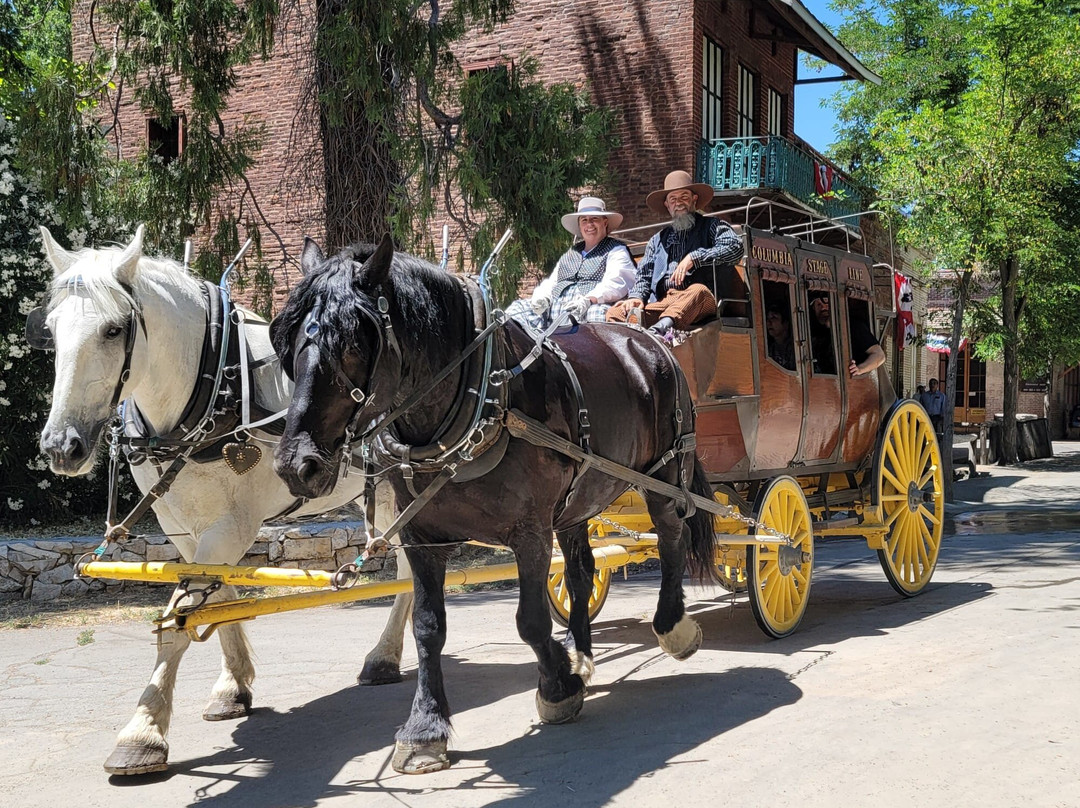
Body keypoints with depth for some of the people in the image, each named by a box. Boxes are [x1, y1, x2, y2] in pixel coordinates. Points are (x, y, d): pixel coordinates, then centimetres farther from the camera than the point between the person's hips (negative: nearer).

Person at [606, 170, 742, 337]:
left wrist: (693, 258, -8)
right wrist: (637, 297, 4)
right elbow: (644, 274, 27)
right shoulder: (658, 240, 32)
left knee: (698, 291, -40)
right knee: (615, 313, -21)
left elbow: (735, 247, -1)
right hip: (661, 303, 4)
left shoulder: (711, 227, 18)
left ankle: (662, 326, -63)